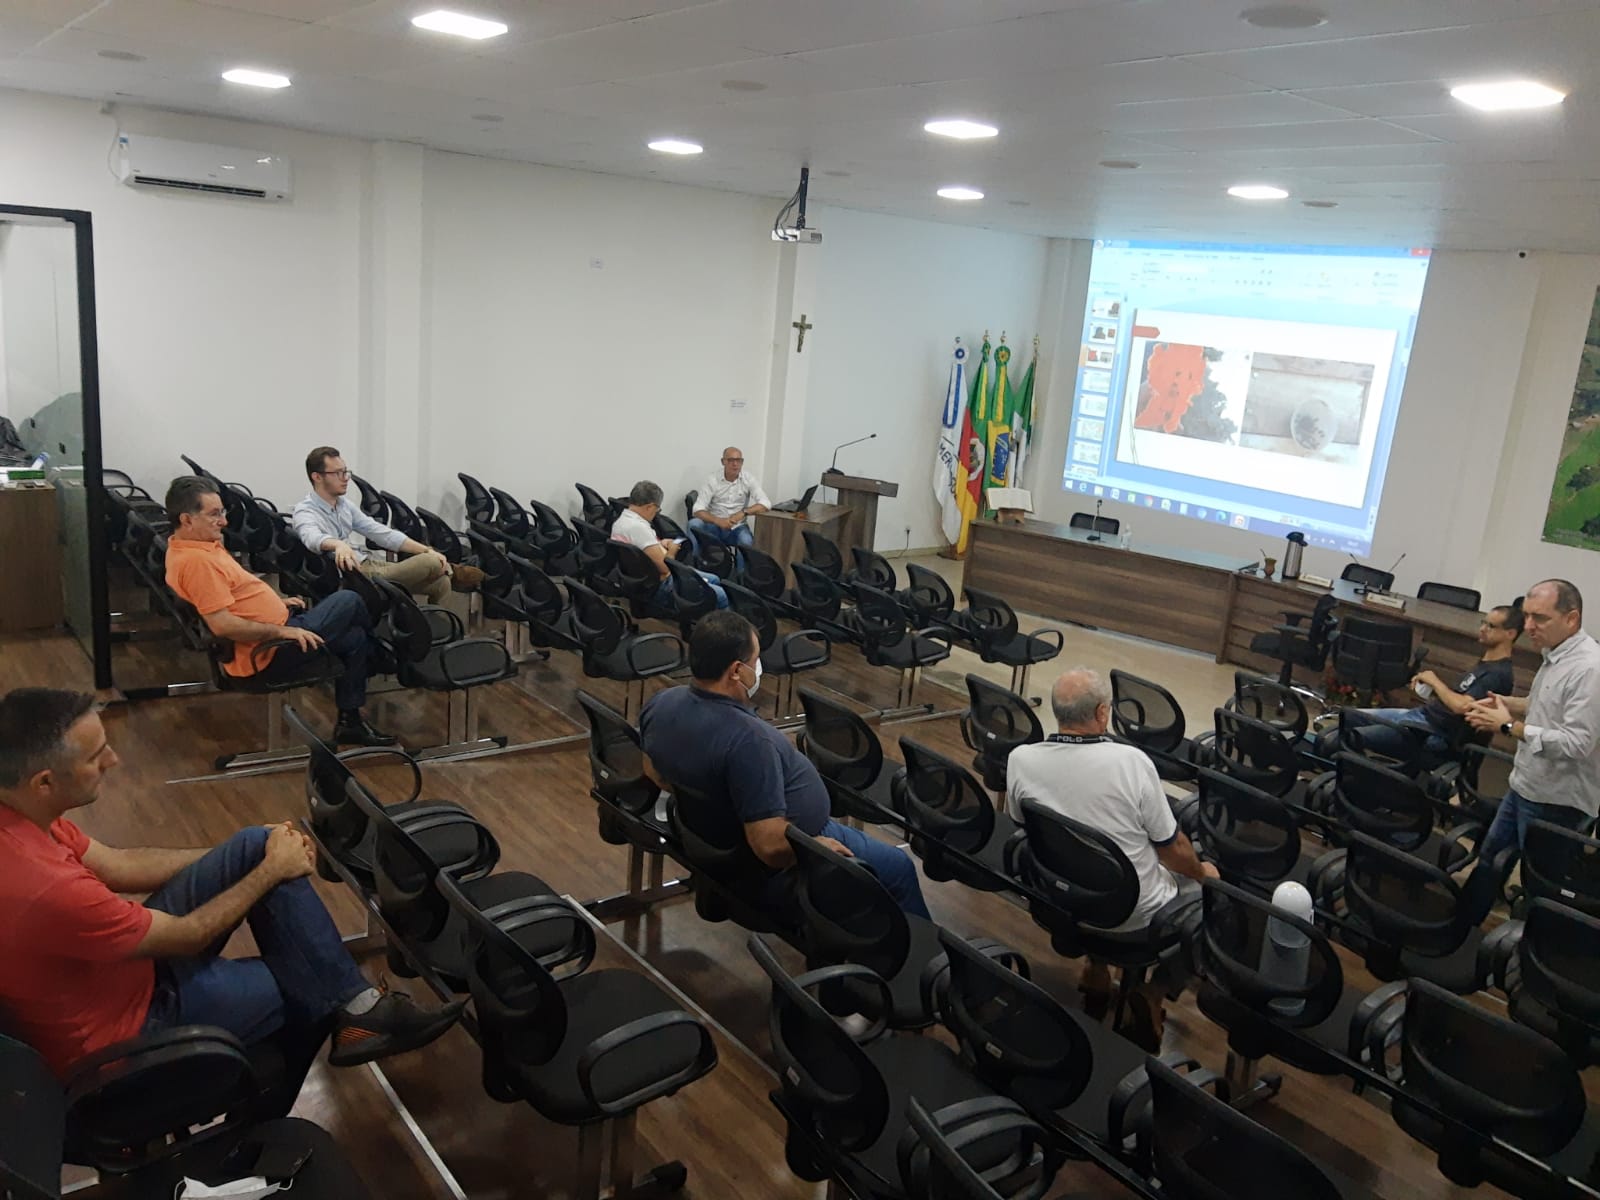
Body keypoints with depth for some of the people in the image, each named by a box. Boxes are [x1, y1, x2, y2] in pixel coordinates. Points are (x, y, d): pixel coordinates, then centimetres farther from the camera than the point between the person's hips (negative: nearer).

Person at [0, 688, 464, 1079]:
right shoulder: (48, 891, -37)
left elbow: (116, 865, 5)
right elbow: (187, 936, -22)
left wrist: (257, 853, 5)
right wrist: (272, 870, -8)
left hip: (120, 958, 8)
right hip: (123, 1028, -7)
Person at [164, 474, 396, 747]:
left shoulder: (198, 545, 9)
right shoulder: (195, 561, -24)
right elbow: (222, 625, -29)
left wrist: (277, 602, 17)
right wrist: (283, 631, -24)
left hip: (275, 637, 11)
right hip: (270, 651, -11)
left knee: (354, 638, 13)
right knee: (349, 602, -2)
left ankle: (350, 722, 21)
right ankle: (377, 657, 24)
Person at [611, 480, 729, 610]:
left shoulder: (621, 520, 5)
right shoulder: (638, 527, -27)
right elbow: (664, 567, -26)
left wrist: (659, 545, 10)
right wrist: (672, 551, -6)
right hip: (659, 588, -11)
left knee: (714, 580, 20)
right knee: (720, 596, -13)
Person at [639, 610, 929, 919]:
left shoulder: (659, 704, -12)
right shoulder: (747, 740, -37)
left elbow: (657, 773, 7)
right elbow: (771, 845, -37)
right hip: (782, 863, -8)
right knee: (898, 866, 13)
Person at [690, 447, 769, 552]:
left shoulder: (749, 479, -4)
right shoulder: (712, 479, -8)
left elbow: (765, 504, -13)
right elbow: (698, 510, -14)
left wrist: (743, 513, -28)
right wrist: (718, 521, -32)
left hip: (738, 527, 0)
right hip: (715, 526, 0)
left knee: (747, 541, -34)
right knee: (693, 524, -30)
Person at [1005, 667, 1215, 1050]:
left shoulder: (1020, 760, -16)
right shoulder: (1131, 760, -26)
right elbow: (1173, 849, -14)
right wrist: (1201, 871, 9)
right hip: (1134, 914, -4)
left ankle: (1096, 976, 36)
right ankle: (1149, 996, 16)